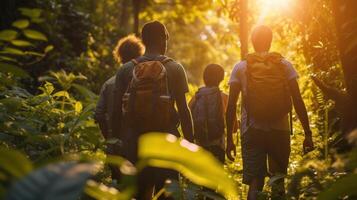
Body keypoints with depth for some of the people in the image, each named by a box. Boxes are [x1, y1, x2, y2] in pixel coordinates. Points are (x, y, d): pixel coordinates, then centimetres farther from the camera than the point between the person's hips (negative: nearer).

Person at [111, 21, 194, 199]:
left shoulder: (125, 70, 4)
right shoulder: (174, 69, -2)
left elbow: (117, 110, 3)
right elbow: (183, 109, -6)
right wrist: (190, 143, -1)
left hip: (133, 142, 3)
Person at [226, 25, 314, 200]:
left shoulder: (240, 68, 5)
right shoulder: (284, 65, 5)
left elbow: (231, 105, 1)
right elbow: (297, 101, -2)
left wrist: (229, 139, 6)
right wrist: (307, 134, 1)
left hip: (252, 131, 0)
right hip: (280, 130, 1)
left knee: (254, 184, -1)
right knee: (278, 180, 17)